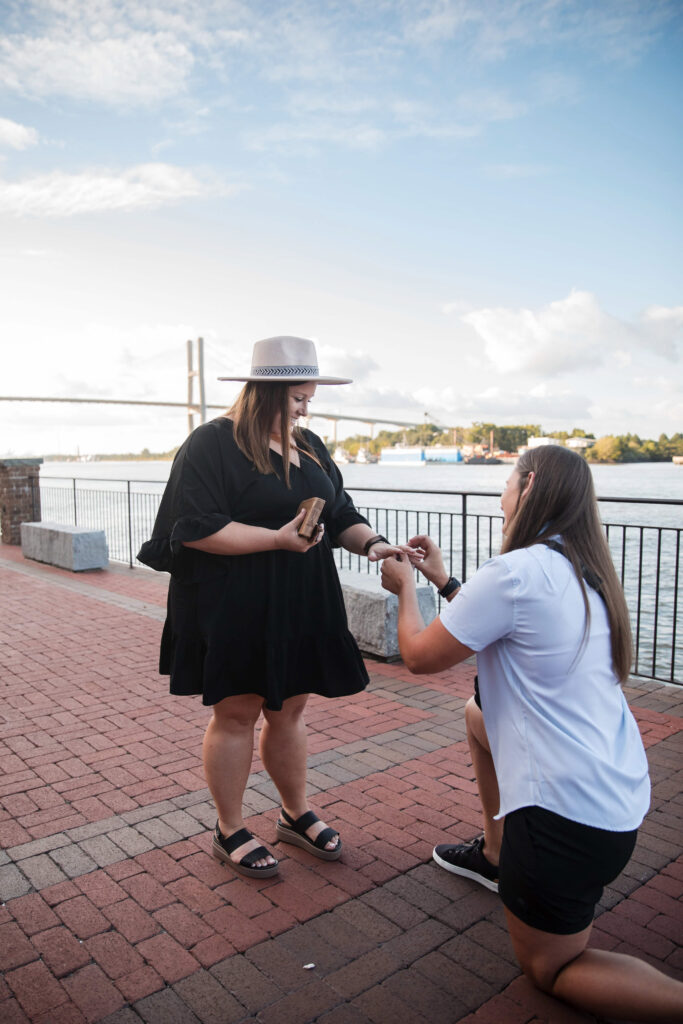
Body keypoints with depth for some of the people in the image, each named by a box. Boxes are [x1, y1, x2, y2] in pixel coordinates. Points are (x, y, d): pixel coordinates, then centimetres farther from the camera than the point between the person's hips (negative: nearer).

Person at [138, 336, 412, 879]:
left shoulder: (309, 446, 11)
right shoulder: (213, 443, -12)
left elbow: (341, 513, 13)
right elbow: (196, 528, -19)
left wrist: (371, 542, -8)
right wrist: (279, 539, -21)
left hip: (299, 609, 7)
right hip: (235, 611, -6)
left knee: (289, 710, 17)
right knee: (236, 713, 7)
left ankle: (297, 814, 36)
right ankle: (230, 831, 27)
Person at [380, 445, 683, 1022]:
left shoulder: (516, 571, -22)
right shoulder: (584, 573, 5)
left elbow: (419, 655, -11)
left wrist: (406, 587, 6)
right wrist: (444, 581, 21)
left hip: (568, 812, -8)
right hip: (622, 794, 9)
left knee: (549, 968, 15)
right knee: (478, 712, 26)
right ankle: (497, 855, 36)